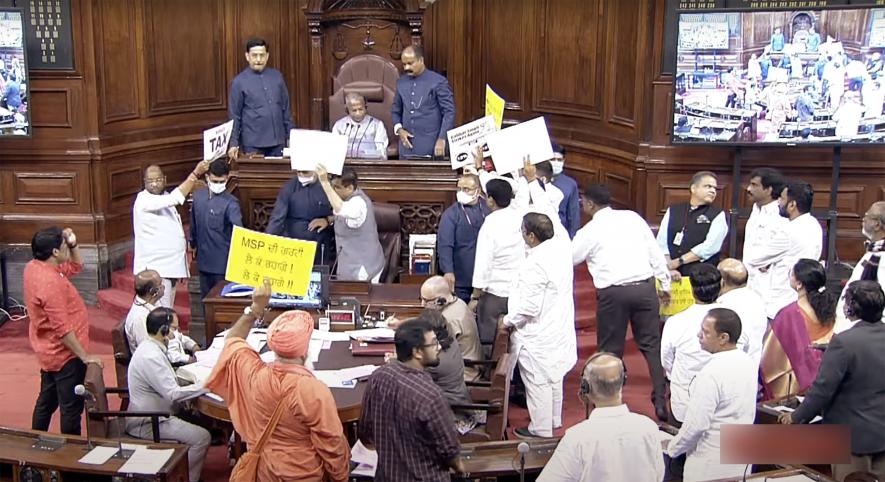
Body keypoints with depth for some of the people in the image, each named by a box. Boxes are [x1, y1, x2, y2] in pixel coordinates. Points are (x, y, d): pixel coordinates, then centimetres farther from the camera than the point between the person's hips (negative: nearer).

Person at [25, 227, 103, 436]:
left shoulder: (34, 268, 1)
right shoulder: (49, 282, -28)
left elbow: (75, 267, 18)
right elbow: (62, 328, -28)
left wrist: (73, 245, 0)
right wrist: (85, 356, -22)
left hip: (50, 352, 10)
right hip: (65, 354, -10)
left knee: (46, 402, 22)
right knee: (71, 407, 1)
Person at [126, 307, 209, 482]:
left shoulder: (149, 348, 7)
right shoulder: (151, 356, -25)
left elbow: (167, 384, 17)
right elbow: (173, 394, -26)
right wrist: (203, 386, -19)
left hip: (149, 415, 10)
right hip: (147, 424, -10)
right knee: (202, 437, -15)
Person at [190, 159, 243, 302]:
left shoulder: (230, 203, -16)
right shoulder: (198, 196, 1)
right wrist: (193, 244, 23)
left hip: (222, 262, -5)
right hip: (203, 259, 5)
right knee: (205, 298, 18)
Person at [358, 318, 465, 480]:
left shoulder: (378, 377, -12)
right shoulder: (429, 396, -31)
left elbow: (364, 431, 2)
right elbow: (448, 448, -19)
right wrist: (458, 466, 2)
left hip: (386, 474, 5)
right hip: (424, 477, -5)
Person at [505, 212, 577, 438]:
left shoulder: (535, 265, -29)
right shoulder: (561, 247, -7)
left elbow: (529, 308, -27)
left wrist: (508, 321, -11)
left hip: (538, 337, -9)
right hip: (559, 330, 9)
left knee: (538, 382, 7)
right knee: (554, 377, 23)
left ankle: (541, 430, 20)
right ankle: (554, 420, 40)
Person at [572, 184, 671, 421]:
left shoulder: (589, 231, -1)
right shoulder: (633, 218, 7)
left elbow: (569, 259, 11)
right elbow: (656, 252, 8)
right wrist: (665, 285, 16)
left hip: (613, 292, -3)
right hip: (645, 286, 3)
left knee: (611, 350, 9)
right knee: (652, 345, 10)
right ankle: (662, 403, 8)